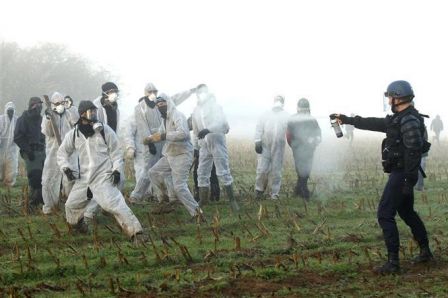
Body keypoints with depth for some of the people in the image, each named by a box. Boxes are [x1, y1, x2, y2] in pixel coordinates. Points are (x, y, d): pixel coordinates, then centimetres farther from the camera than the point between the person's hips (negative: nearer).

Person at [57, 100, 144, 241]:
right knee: (71, 205, 14)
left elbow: (116, 151, 0)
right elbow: (63, 152, 16)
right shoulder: (73, 134, 2)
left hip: (104, 176, -5)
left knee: (113, 203, -24)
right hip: (84, 177, 5)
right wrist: (65, 167, 0)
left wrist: (116, 169, -10)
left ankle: (135, 230, -27)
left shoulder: (104, 129, -5)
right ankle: (79, 227, 42)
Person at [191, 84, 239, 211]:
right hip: (204, 145, 5)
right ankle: (203, 200, 13)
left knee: (223, 172, -7)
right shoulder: (196, 111, 13)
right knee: (202, 173, 4)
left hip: (217, 142, -5)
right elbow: (195, 131, 21)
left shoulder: (214, 105, -3)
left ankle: (232, 200, -1)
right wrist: (195, 147, 19)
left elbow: (222, 123, -18)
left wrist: (208, 129, -32)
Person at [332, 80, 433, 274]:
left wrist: (409, 180, -28)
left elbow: (414, 151, -26)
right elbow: (374, 124, 23)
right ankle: (425, 251, 32)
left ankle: (393, 262, -10)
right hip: (402, 174, 11)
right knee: (407, 212, 22)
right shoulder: (398, 119, 13)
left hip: (401, 175, -11)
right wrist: (348, 120, 26)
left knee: (385, 214, -9)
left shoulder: (409, 120, -20)